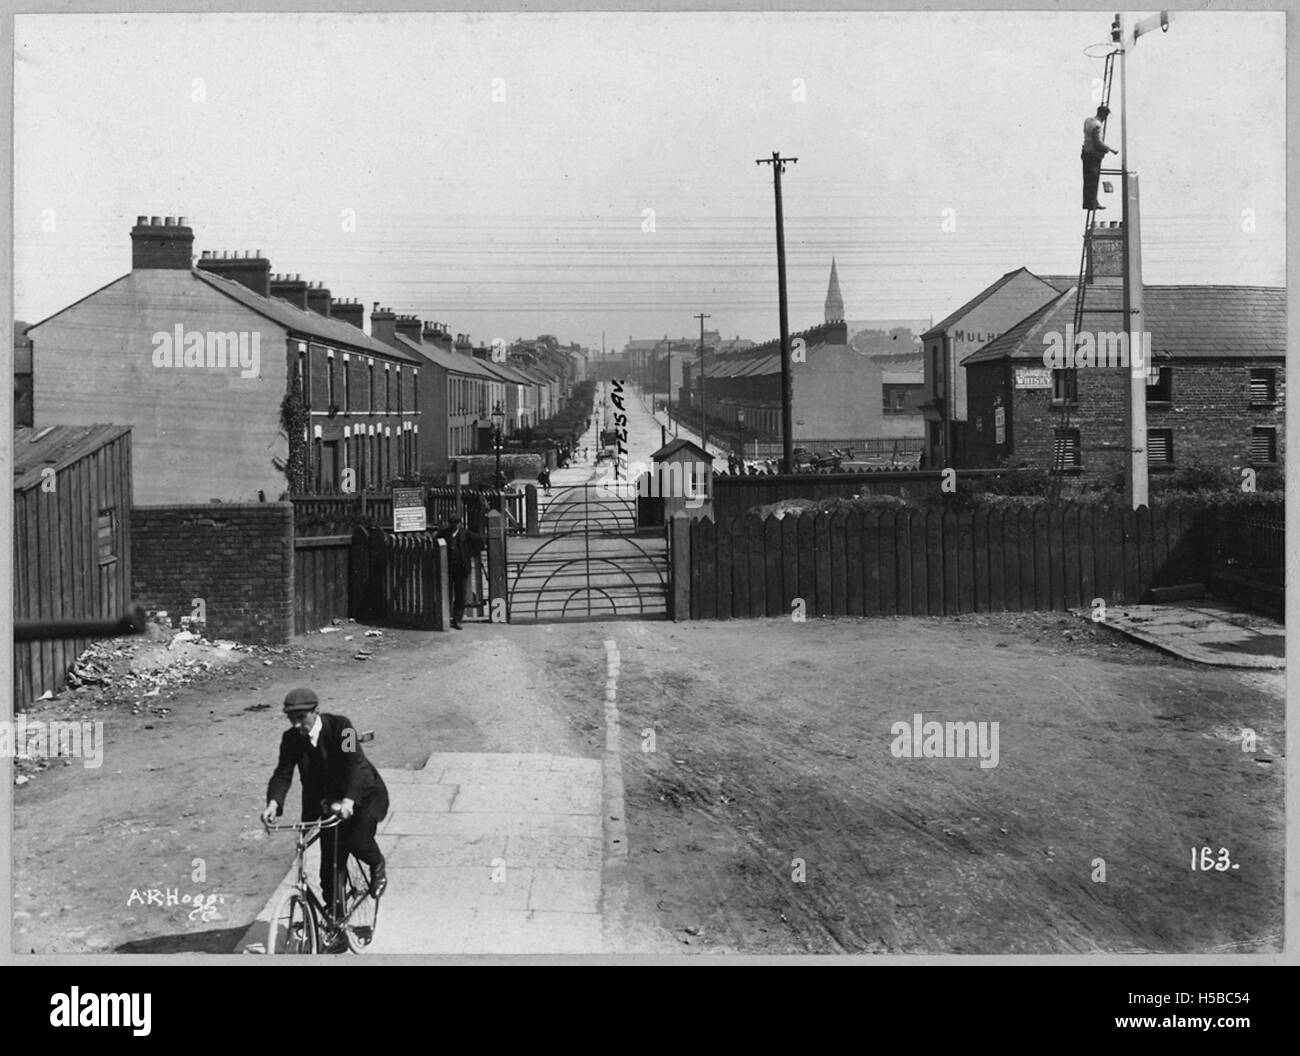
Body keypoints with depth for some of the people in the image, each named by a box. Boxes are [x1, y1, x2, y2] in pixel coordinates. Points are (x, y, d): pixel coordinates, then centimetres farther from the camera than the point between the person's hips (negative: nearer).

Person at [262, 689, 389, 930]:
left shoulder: (340, 726, -24)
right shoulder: (291, 739, -11)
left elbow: (356, 764, -33)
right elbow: (282, 774, -19)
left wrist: (348, 801, -48)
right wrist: (273, 803, -39)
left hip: (364, 794, -4)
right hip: (331, 799, 4)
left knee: (357, 840, -25)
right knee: (331, 863, 3)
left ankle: (378, 865, 9)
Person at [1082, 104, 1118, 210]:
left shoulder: (1088, 121, 7)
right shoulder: (1097, 125, -19)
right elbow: (1098, 143, -23)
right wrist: (1110, 149, -12)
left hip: (1086, 153, 9)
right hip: (1094, 156, -9)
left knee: (1088, 180, 14)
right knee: (1093, 181, -2)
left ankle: (1088, 202, 20)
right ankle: (1092, 204, 3)